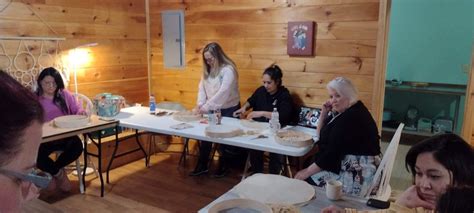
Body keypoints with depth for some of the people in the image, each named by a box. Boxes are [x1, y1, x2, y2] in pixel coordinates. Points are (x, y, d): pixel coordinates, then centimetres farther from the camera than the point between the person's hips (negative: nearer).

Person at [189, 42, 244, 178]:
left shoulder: (228, 70, -20)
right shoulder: (207, 70, 4)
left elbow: (223, 93, -29)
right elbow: (202, 87, 1)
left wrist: (206, 107, -31)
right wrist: (200, 104, -16)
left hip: (229, 110, -6)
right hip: (213, 109, 6)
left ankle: (223, 166, 24)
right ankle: (202, 165, 17)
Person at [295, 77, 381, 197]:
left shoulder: (351, 117, -21)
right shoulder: (343, 111, 9)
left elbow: (333, 152, -23)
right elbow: (322, 135, 16)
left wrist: (308, 171, -17)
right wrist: (324, 113, 1)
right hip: (349, 168, 10)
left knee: (306, 180, -11)